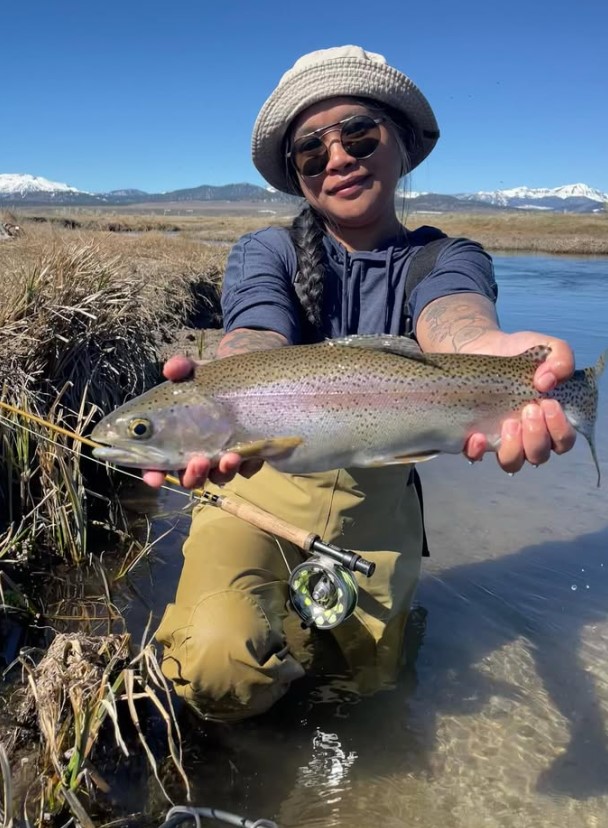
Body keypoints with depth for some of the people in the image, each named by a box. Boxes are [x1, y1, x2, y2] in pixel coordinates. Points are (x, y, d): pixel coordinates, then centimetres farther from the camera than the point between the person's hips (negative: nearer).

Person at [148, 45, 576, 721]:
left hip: (375, 502, 2)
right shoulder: (264, 252, -5)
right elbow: (257, 339, -27)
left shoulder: (447, 257, -5)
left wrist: (486, 352, -56)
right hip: (259, 482, -1)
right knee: (221, 668, -24)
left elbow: (448, 313, -30)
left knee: (365, 682, 17)